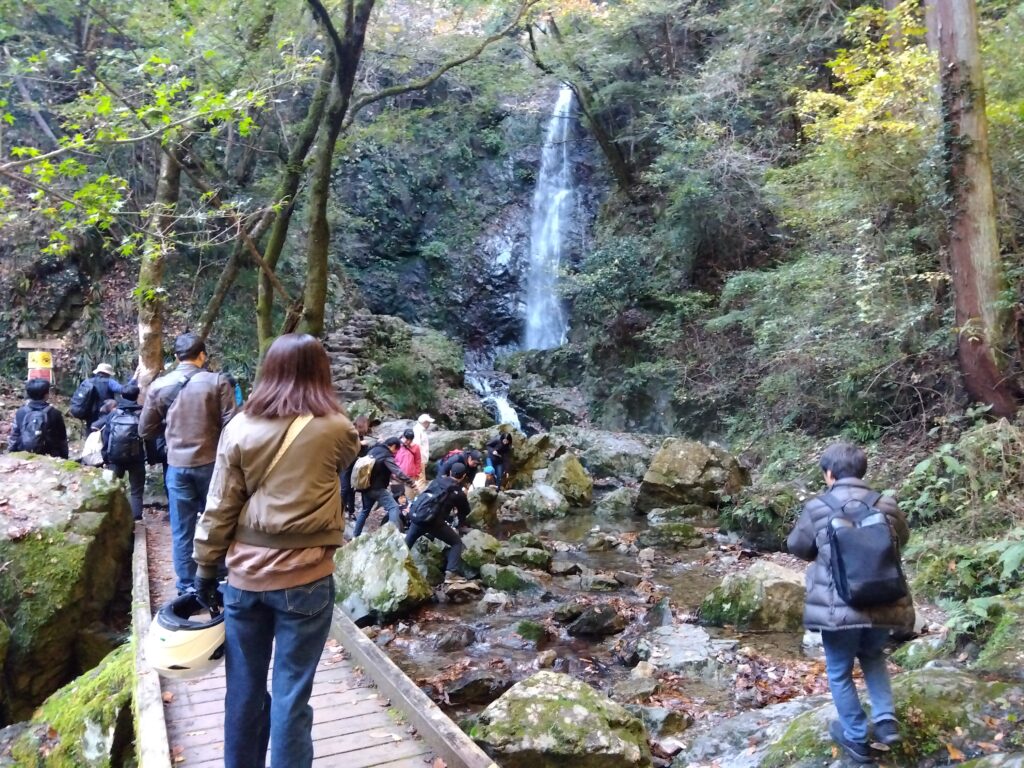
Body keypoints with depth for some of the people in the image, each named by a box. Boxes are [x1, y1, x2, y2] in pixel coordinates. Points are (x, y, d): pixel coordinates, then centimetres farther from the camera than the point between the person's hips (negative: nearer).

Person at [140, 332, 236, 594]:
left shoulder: (159, 386, 0)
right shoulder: (217, 382, -8)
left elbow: (145, 431, 7)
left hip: (177, 465, 1)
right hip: (211, 462, -1)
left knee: (182, 530, 10)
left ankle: (187, 588, 16)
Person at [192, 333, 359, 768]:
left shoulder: (240, 427, -2)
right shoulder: (335, 429, -7)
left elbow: (219, 508, 0)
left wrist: (205, 570, 9)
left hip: (245, 576, 3)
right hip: (305, 578, -3)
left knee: (244, 689, 17)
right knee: (291, 695, 8)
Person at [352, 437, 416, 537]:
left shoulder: (373, 450, 11)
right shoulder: (387, 456, -14)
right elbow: (398, 472, -24)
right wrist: (412, 482, -23)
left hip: (366, 486, 9)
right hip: (377, 488, -9)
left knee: (365, 510, 22)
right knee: (393, 507, -13)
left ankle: (355, 535, 28)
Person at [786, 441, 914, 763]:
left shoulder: (818, 507, -6)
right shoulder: (886, 504, 0)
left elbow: (797, 546, 7)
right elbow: (902, 538, 20)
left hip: (840, 608, -3)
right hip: (883, 604, 3)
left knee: (839, 672, 16)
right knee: (873, 656, 30)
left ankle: (857, 739, 26)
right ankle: (886, 720, 19)